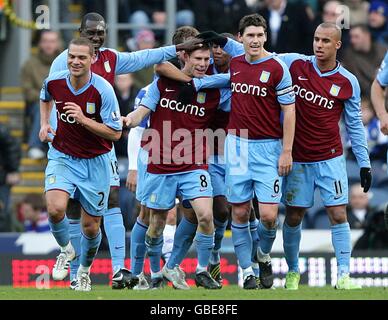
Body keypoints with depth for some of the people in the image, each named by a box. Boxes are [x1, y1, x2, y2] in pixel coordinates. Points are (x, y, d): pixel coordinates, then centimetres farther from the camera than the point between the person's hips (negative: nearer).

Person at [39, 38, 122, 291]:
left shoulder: (103, 90, -19)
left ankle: (84, 270, 34)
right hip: (62, 157, 2)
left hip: (94, 163, -1)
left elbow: (115, 133, -19)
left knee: (91, 225, 5)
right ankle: (66, 250, 7)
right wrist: (44, 124, 6)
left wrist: (83, 119, -29)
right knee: (55, 208, -24)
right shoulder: (54, 82, -8)